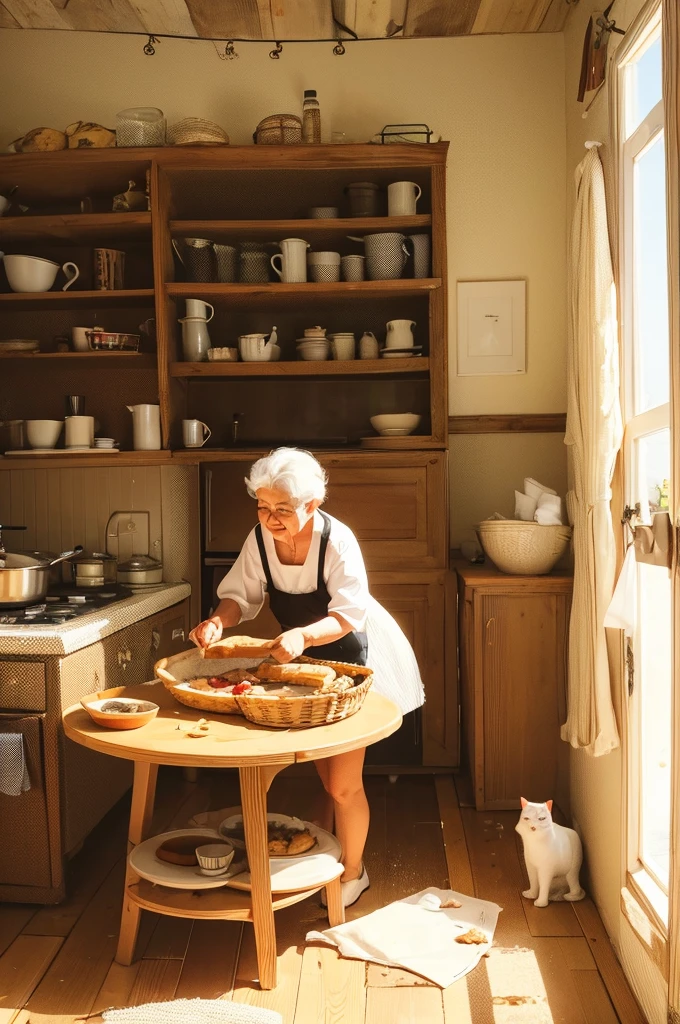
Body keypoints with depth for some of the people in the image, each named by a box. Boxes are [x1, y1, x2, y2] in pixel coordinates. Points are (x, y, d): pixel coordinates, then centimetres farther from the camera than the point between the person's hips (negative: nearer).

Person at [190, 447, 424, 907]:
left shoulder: (336, 540, -30)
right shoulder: (260, 539, -15)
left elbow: (349, 615, -33)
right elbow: (242, 594, -9)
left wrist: (302, 635, -51)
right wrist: (218, 620, -31)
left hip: (354, 658, -5)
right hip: (306, 659, 5)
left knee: (343, 783, 1)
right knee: (325, 773, 18)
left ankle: (353, 873, 25)